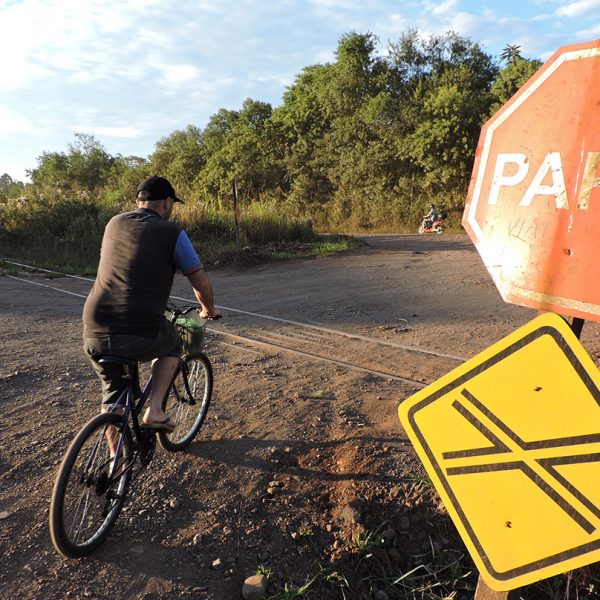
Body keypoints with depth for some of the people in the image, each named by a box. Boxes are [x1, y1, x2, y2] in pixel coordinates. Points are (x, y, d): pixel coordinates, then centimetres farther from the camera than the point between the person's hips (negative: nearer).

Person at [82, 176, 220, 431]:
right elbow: (200, 280, 2)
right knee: (172, 345, 28)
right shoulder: (172, 232, 0)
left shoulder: (115, 223, 16)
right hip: (140, 336, -5)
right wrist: (208, 309, 23)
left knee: (113, 393, 27)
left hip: (94, 335, 5)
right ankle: (154, 410, 15)